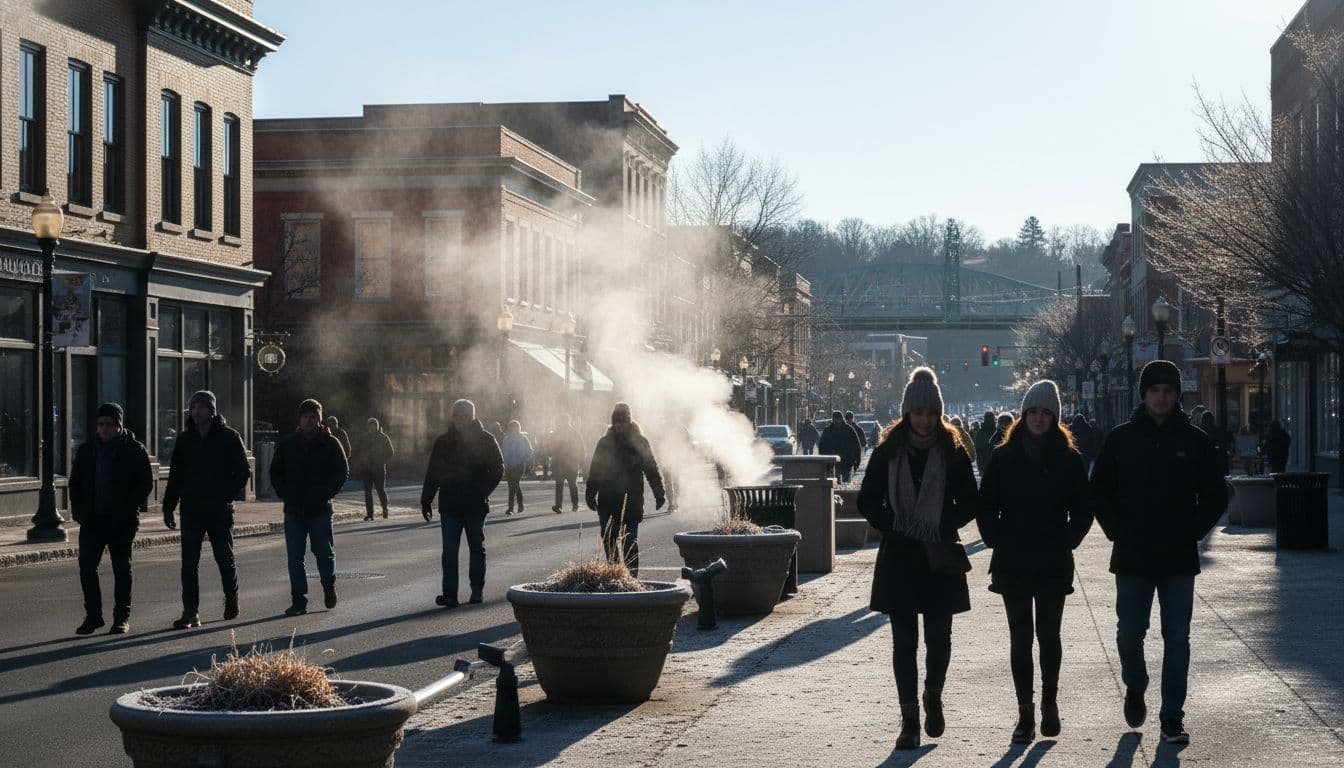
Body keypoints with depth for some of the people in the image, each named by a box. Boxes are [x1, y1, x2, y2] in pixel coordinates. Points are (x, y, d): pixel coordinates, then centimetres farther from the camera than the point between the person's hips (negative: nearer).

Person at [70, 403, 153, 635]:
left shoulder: (134, 450, -1)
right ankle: (93, 615, 10)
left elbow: (146, 483, -2)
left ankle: (122, 617, 9)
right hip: (92, 520, 4)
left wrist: (129, 509, -12)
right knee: (86, 566, 0)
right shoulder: (87, 450, 10)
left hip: (122, 521, -4)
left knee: (122, 568, 2)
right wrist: (78, 510, 3)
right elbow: (75, 483, 16)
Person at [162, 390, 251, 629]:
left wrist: (227, 495, -11)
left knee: (225, 557, 9)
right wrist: (168, 506, 7)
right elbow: (175, 475, 13)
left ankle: (232, 601, 29)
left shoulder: (228, 437, -2)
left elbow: (243, 471, -1)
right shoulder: (184, 439, 9)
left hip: (219, 511, -3)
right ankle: (191, 612, -3)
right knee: (189, 562, -3)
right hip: (191, 510, 3)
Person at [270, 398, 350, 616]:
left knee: (324, 553, 1)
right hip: (294, 510, 2)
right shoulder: (287, 444, 8)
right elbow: (275, 473, 14)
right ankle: (298, 600, 7)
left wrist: (325, 494, -7)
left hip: (321, 509, -2)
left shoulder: (330, 443, 1)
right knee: (295, 558, 1)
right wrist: (285, 495, 1)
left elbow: (343, 472, 3)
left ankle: (329, 586, 28)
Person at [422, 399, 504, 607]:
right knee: (449, 551, -5)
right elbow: (432, 473, 8)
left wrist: (482, 492, -12)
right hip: (449, 505, 1)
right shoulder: (444, 441, 5)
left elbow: (497, 470, 0)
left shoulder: (485, 440, -1)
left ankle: (477, 590, 22)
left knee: (477, 549, 11)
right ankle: (450, 593, -7)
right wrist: (426, 500, 4)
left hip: (476, 505, -1)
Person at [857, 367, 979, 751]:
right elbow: (867, 501, 5)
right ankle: (910, 719, 6)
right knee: (904, 640, 1)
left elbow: (969, 503, 4)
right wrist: (893, 526, -10)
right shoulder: (888, 452, 1)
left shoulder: (953, 452, 1)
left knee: (938, 637, 4)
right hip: (899, 557, 0)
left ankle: (933, 697, 31)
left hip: (941, 558, 0)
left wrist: (942, 527, -10)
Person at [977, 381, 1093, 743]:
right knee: (1020, 637, 2)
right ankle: (1025, 712, 6)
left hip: (1053, 563, 0)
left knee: (1048, 635, 5)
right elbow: (986, 506, 6)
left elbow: (1083, 510, 6)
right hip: (1012, 563, 1)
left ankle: (1049, 704, 21)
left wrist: (1066, 542, -4)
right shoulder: (1004, 457, 3)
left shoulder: (1068, 459, 2)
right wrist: (996, 540, -3)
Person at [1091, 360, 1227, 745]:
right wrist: (1118, 533, -2)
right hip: (1132, 558, 0)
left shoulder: (1194, 440, 2)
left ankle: (1172, 717, 8)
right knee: (1130, 633, 3)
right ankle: (1135, 689, 32)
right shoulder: (1121, 439, 2)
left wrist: (1191, 533, -3)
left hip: (1179, 558, 0)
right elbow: (1100, 492, 7)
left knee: (1177, 639, 1)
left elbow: (1215, 496, 7)